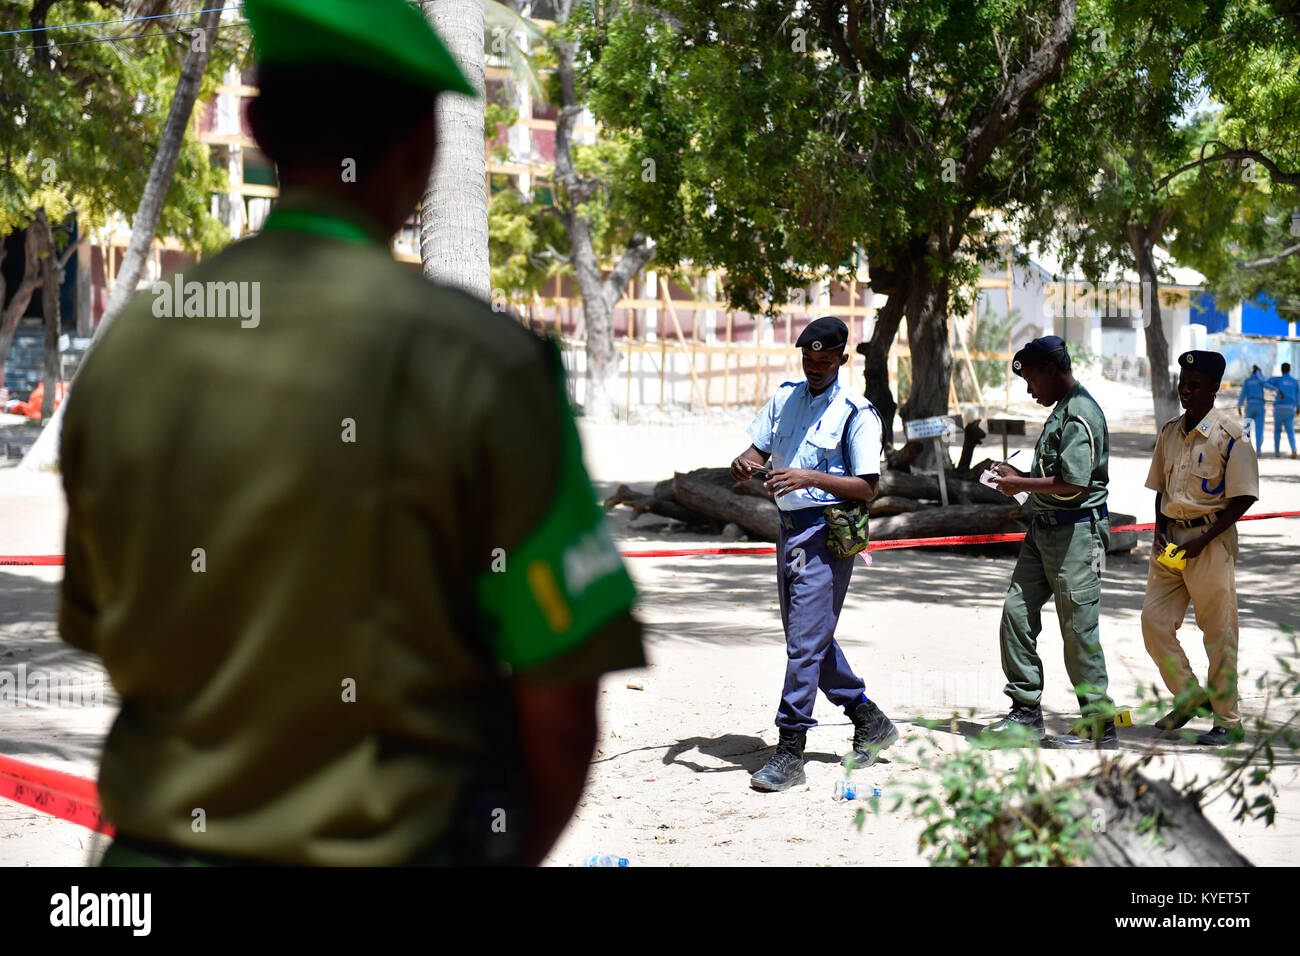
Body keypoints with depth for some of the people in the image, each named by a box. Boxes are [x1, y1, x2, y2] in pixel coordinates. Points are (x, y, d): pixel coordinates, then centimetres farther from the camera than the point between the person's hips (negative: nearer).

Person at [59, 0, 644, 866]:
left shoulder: (125, 350, 2)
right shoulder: (475, 362, -13)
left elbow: (104, 641, 10)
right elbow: (559, 713, -12)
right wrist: (510, 852, 6)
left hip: (157, 840, 5)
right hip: (383, 847, -5)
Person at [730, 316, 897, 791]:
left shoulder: (856, 412, -10)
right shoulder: (784, 398, 11)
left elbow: (867, 487, -14)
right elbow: (758, 449, 14)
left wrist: (810, 477, -26)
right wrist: (745, 463, -10)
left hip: (828, 533, -8)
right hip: (789, 528, 8)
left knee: (806, 642, -10)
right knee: (807, 638, 16)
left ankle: (789, 754, -8)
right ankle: (870, 722, 31)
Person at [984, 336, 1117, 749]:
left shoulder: (1080, 414, -16)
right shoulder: (1061, 410, 17)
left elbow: (1074, 483, -24)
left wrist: (1021, 484, -13)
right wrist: (1018, 478, 10)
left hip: (1077, 532, -10)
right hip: (1045, 529, 10)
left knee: (1079, 630, -4)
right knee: (1017, 611, 7)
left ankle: (1100, 727, 5)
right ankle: (1026, 713, 13)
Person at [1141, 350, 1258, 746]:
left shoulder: (1230, 435, -10)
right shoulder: (1169, 433, 10)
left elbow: (1242, 498, -10)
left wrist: (1203, 540, -16)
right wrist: (1160, 529, 2)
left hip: (1212, 539, -6)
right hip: (1171, 536, 6)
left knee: (1219, 631, -1)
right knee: (1154, 620, 3)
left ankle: (1228, 719, 9)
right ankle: (1187, 696, 21)